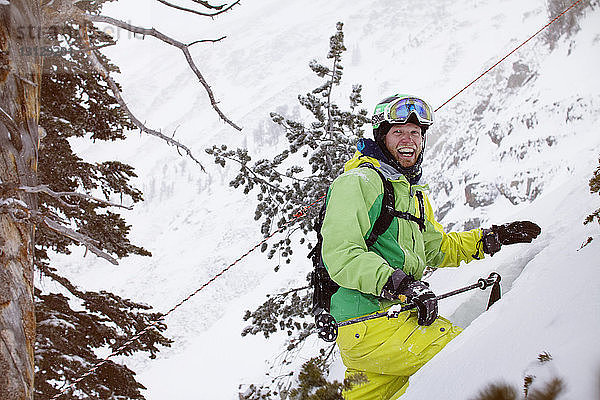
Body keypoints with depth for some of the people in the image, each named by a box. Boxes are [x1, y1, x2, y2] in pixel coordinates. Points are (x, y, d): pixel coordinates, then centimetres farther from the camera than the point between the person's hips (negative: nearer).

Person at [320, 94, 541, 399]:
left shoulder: (413, 193, 25)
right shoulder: (358, 182, -6)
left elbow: (436, 249, 32)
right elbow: (340, 254, -17)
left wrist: (491, 239, 20)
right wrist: (400, 283, -27)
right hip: (372, 325, -9)